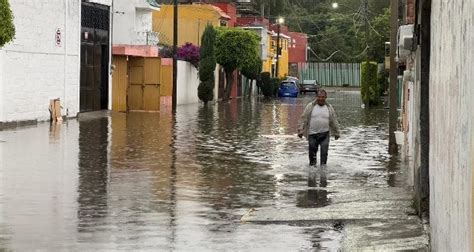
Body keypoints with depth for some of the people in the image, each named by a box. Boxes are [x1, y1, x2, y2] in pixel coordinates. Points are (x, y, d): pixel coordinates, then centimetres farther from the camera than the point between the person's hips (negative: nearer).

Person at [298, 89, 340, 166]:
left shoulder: (329, 108, 5)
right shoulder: (310, 106, 0)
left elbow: (334, 121, 12)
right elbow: (303, 119, 0)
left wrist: (336, 133, 14)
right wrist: (300, 130, -6)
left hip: (324, 134, 1)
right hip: (312, 134, 0)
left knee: (324, 151, -6)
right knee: (312, 150, 7)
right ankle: (312, 164, 25)